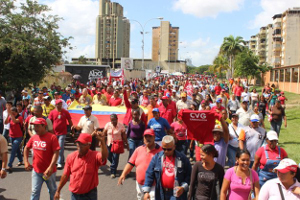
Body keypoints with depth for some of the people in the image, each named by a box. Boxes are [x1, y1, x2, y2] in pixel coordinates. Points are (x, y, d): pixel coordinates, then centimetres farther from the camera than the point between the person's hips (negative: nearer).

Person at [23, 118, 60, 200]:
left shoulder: (52, 137, -17)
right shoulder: (33, 137, 0)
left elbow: (56, 153, -21)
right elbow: (26, 148, 16)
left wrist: (51, 167, -27)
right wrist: (26, 162, 6)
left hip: (48, 171, -4)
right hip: (36, 170, 4)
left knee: (53, 191, 16)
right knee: (34, 192, 10)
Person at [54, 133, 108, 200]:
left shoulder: (95, 156, -13)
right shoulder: (71, 157, -2)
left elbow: (104, 156, -37)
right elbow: (65, 175, 6)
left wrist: (102, 141, -51)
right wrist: (58, 191, 9)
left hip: (90, 195, -3)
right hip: (74, 194, 3)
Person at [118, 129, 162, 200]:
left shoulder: (160, 151, -9)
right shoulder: (138, 149, 6)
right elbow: (130, 163, 6)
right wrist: (123, 174, -6)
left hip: (154, 186, -5)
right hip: (140, 184, 6)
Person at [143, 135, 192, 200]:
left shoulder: (182, 159, -5)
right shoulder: (156, 157, 0)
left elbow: (189, 175, 2)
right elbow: (149, 174, 0)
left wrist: (183, 187, -12)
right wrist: (146, 191, -7)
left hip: (176, 194, -3)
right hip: (161, 193, 3)